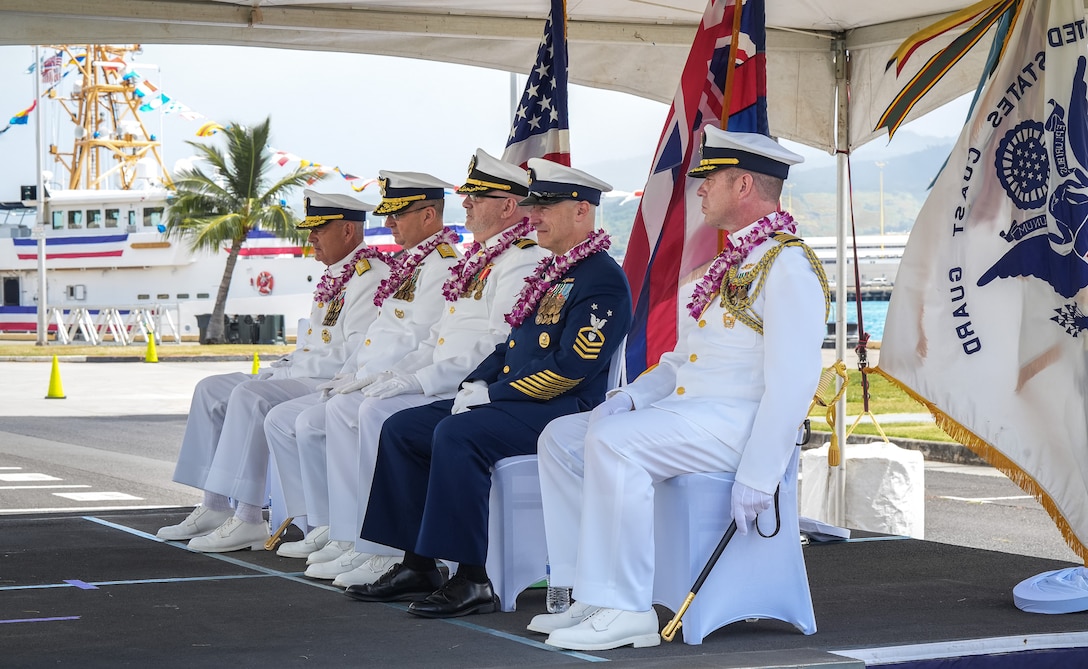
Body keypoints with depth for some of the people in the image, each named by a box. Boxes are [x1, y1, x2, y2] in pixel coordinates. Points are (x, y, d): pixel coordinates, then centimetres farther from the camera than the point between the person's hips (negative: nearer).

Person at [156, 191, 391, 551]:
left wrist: (294, 367, -17)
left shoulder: (370, 275, -13)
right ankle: (214, 507, 5)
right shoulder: (334, 276, 19)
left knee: (250, 396, -29)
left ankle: (248, 519, -28)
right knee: (211, 390, 7)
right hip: (309, 376, 11)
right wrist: (281, 367, 6)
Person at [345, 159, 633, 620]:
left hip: (561, 410, -10)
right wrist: (476, 383, 5)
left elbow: (570, 366, -22)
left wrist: (493, 394, -18)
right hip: (511, 401, 10)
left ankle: (473, 580, -27)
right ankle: (417, 566, 3)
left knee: (457, 435, -32)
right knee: (402, 429, 3)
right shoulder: (550, 273, 19)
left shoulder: (604, 280, -13)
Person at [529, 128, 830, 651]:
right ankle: (592, 598, -1)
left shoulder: (789, 267, -12)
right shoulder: (731, 265, 21)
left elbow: (792, 385, -20)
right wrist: (630, 396, 5)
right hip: (685, 409, 10)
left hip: (737, 420, -10)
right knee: (562, 438, 4)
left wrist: (756, 479, -24)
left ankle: (625, 611, -26)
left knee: (612, 442, -30)